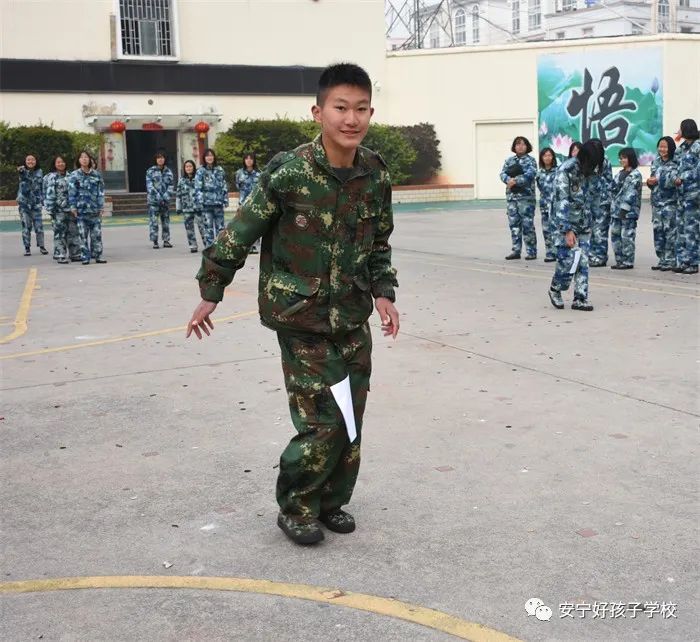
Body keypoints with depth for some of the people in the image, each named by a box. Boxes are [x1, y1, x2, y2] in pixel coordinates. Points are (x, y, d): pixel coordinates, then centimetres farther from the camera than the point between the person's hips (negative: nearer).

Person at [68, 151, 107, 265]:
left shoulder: (96, 174, 8)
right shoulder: (74, 175, 4)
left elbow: (101, 191, 7)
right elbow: (72, 192, 1)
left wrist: (101, 207, 2)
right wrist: (73, 206, -5)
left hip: (95, 208, 1)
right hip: (81, 208, -1)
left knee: (97, 233, 1)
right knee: (83, 234, 1)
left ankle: (98, 255, 9)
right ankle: (85, 257, 6)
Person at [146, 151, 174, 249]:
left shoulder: (169, 171, 9)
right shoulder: (151, 171, 0)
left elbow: (171, 185, 6)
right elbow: (149, 185, -7)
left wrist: (167, 195, -9)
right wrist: (157, 195, -16)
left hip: (165, 200, 3)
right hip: (153, 200, -3)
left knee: (166, 220, 8)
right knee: (153, 221, -7)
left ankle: (166, 240, 16)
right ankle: (155, 242, -5)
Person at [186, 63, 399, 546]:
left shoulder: (376, 175, -1)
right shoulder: (289, 173, -16)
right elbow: (240, 233, -7)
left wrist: (383, 293, 1)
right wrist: (210, 292, -1)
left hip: (353, 319, 5)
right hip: (301, 319, -5)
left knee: (351, 420, 9)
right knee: (324, 423, -7)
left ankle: (331, 502, 31)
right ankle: (296, 507, 17)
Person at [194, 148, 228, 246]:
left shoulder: (220, 170, 10)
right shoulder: (200, 171, 1)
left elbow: (224, 186, 13)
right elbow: (197, 188, -3)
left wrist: (225, 199, 8)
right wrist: (199, 202, -12)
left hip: (218, 202, 2)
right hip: (206, 202, -2)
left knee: (220, 225, 2)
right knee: (208, 226, 0)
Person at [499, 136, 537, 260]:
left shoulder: (530, 160, 1)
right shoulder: (509, 160, 14)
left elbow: (530, 174, -15)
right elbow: (503, 173, 3)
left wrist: (515, 180, -22)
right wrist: (509, 180, -18)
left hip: (526, 196, -5)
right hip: (511, 196, 5)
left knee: (527, 224, -5)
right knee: (514, 224, 8)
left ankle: (531, 251, 1)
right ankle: (516, 250, 15)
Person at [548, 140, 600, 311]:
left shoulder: (585, 169, 4)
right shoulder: (565, 171, -18)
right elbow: (561, 202, -21)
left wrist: (588, 222, 16)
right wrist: (567, 230, -23)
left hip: (583, 223, 7)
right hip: (565, 223, -7)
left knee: (582, 261, 2)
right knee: (568, 259, -9)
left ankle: (580, 299, 7)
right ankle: (555, 289, 16)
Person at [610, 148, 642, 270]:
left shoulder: (635, 175, -6)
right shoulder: (620, 173, 17)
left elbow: (631, 193, -14)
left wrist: (625, 208, -19)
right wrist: (613, 208, 7)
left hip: (628, 211, -8)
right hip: (616, 210, 8)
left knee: (627, 237, -5)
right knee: (615, 235, 7)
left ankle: (628, 262, 0)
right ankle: (620, 260, 14)